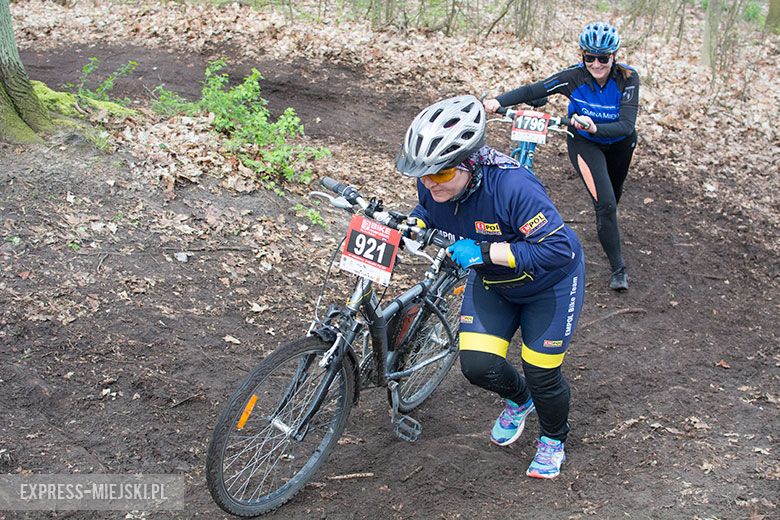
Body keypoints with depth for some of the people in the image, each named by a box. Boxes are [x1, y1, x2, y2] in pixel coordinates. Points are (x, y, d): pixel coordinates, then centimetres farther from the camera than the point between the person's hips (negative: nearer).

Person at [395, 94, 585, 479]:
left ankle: (553, 439, 36)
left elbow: (558, 249, -42)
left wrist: (484, 252, -43)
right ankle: (518, 399, 30)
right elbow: (427, 212, 5)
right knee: (477, 365, -7)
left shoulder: (512, 186, -40)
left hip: (548, 286, -5)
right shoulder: (433, 186, -20)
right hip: (491, 283, 5)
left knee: (542, 375, 0)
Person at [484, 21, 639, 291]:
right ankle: (618, 269, -6)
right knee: (605, 203, -17)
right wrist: (499, 101, -47)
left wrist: (595, 127, -53)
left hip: (619, 141, 2)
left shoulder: (627, 78, -29)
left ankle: (607, 228, 60)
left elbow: (626, 125, -36)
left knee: (613, 194, 25)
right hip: (584, 143, -2)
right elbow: (532, 90, -31)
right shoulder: (574, 76, -28)